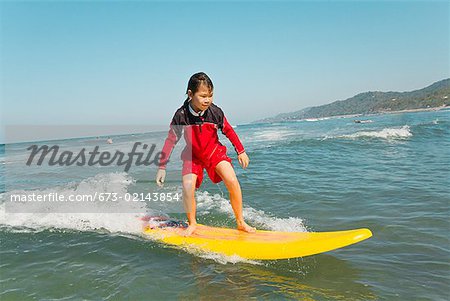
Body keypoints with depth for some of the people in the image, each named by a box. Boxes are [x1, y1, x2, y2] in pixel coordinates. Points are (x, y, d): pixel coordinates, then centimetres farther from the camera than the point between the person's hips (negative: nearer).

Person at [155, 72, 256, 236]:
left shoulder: (215, 112, -18)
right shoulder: (181, 115, -21)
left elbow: (229, 131, -1)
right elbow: (170, 141, -13)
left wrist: (241, 151, 5)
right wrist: (162, 167, -12)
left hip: (215, 152, 1)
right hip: (193, 156, 0)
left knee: (232, 182, -17)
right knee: (187, 188, -20)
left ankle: (241, 222, 2)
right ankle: (192, 224, 7)